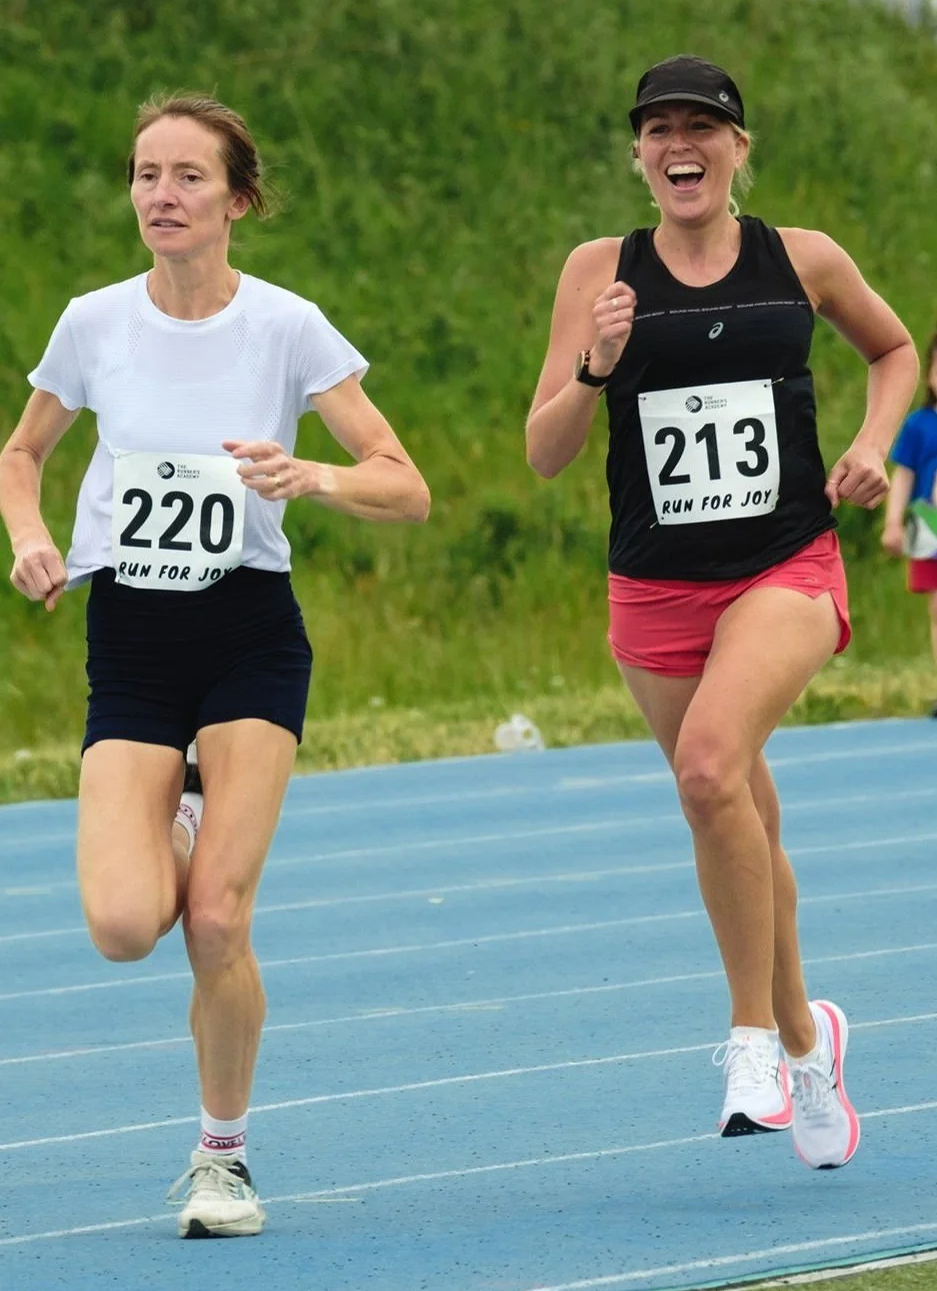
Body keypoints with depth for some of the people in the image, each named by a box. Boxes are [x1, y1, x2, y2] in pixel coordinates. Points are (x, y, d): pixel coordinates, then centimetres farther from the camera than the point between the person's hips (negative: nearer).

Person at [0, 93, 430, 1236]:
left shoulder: (287, 328, -7)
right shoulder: (94, 324, -1)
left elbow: (406, 489, -7)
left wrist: (312, 478, -27)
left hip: (249, 638, -2)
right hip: (128, 642, 2)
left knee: (216, 922, -13)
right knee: (124, 926, -16)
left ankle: (223, 1152, 10)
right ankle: (176, 835, 22)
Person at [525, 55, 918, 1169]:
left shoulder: (803, 262, 1)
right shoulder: (601, 273, 0)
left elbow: (894, 348, 21)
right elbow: (544, 451, -2)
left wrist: (873, 443, 3)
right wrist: (598, 367, -20)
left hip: (787, 572, -2)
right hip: (655, 589, 2)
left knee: (710, 766, -27)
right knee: (742, 824, 12)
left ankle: (755, 1035, -14)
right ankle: (803, 1035, 36)